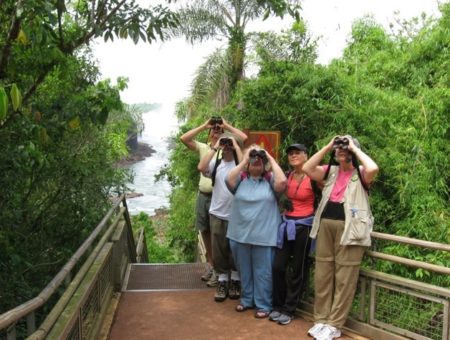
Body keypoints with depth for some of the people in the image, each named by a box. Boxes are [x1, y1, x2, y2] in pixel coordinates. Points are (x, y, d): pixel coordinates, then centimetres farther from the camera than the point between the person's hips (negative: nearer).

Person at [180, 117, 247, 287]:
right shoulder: (203, 148, 9)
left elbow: (244, 138, -15)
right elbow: (183, 139, -2)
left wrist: (227, 125, -5)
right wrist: (203, 126, -1)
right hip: (202, 195, 5)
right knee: (205, 231, 13)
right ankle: (211, 264, 29)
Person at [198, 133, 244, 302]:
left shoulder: (239, 163, -3)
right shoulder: (215, 163, 4)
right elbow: (201, 167, -15)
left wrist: (236, 146, -16)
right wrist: (214, 147, -11)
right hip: (217, 214, 3)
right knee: (218, 250, 9)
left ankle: (235, 281, 24)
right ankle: (222, 282, 21)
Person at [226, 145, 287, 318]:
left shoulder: (270, 179, -1)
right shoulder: (241, 178, 3)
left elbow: (282, 182, -20)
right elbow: (229, 180, -16)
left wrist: (271, 159, -11)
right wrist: (243, 160, -11)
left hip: (263, 235, -2)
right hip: (240, 233, 3)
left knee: (262, 271, 6)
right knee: (244, 270, 17)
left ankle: (263, 305, 20)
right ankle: (246, 299, 35)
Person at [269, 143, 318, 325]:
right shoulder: (287, 176, 6)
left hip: (304, 225, -5)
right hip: (286, 224, 5)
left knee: (297, 269, 6)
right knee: (278, 266, 3)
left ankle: (289, 309, 17)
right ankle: (278, 305, 19)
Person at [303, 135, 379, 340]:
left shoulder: (360, 173, 1)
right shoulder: (331, 171, 15)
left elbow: (373, 169, -21)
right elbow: (307, 168, 4)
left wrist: (356, 149, -7)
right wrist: (327, 147, 4)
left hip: (349, 228, -5)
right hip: (325, 225, 5)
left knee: (344, 278, 0)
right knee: (322, 275, 9)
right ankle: (321, 319, 20)